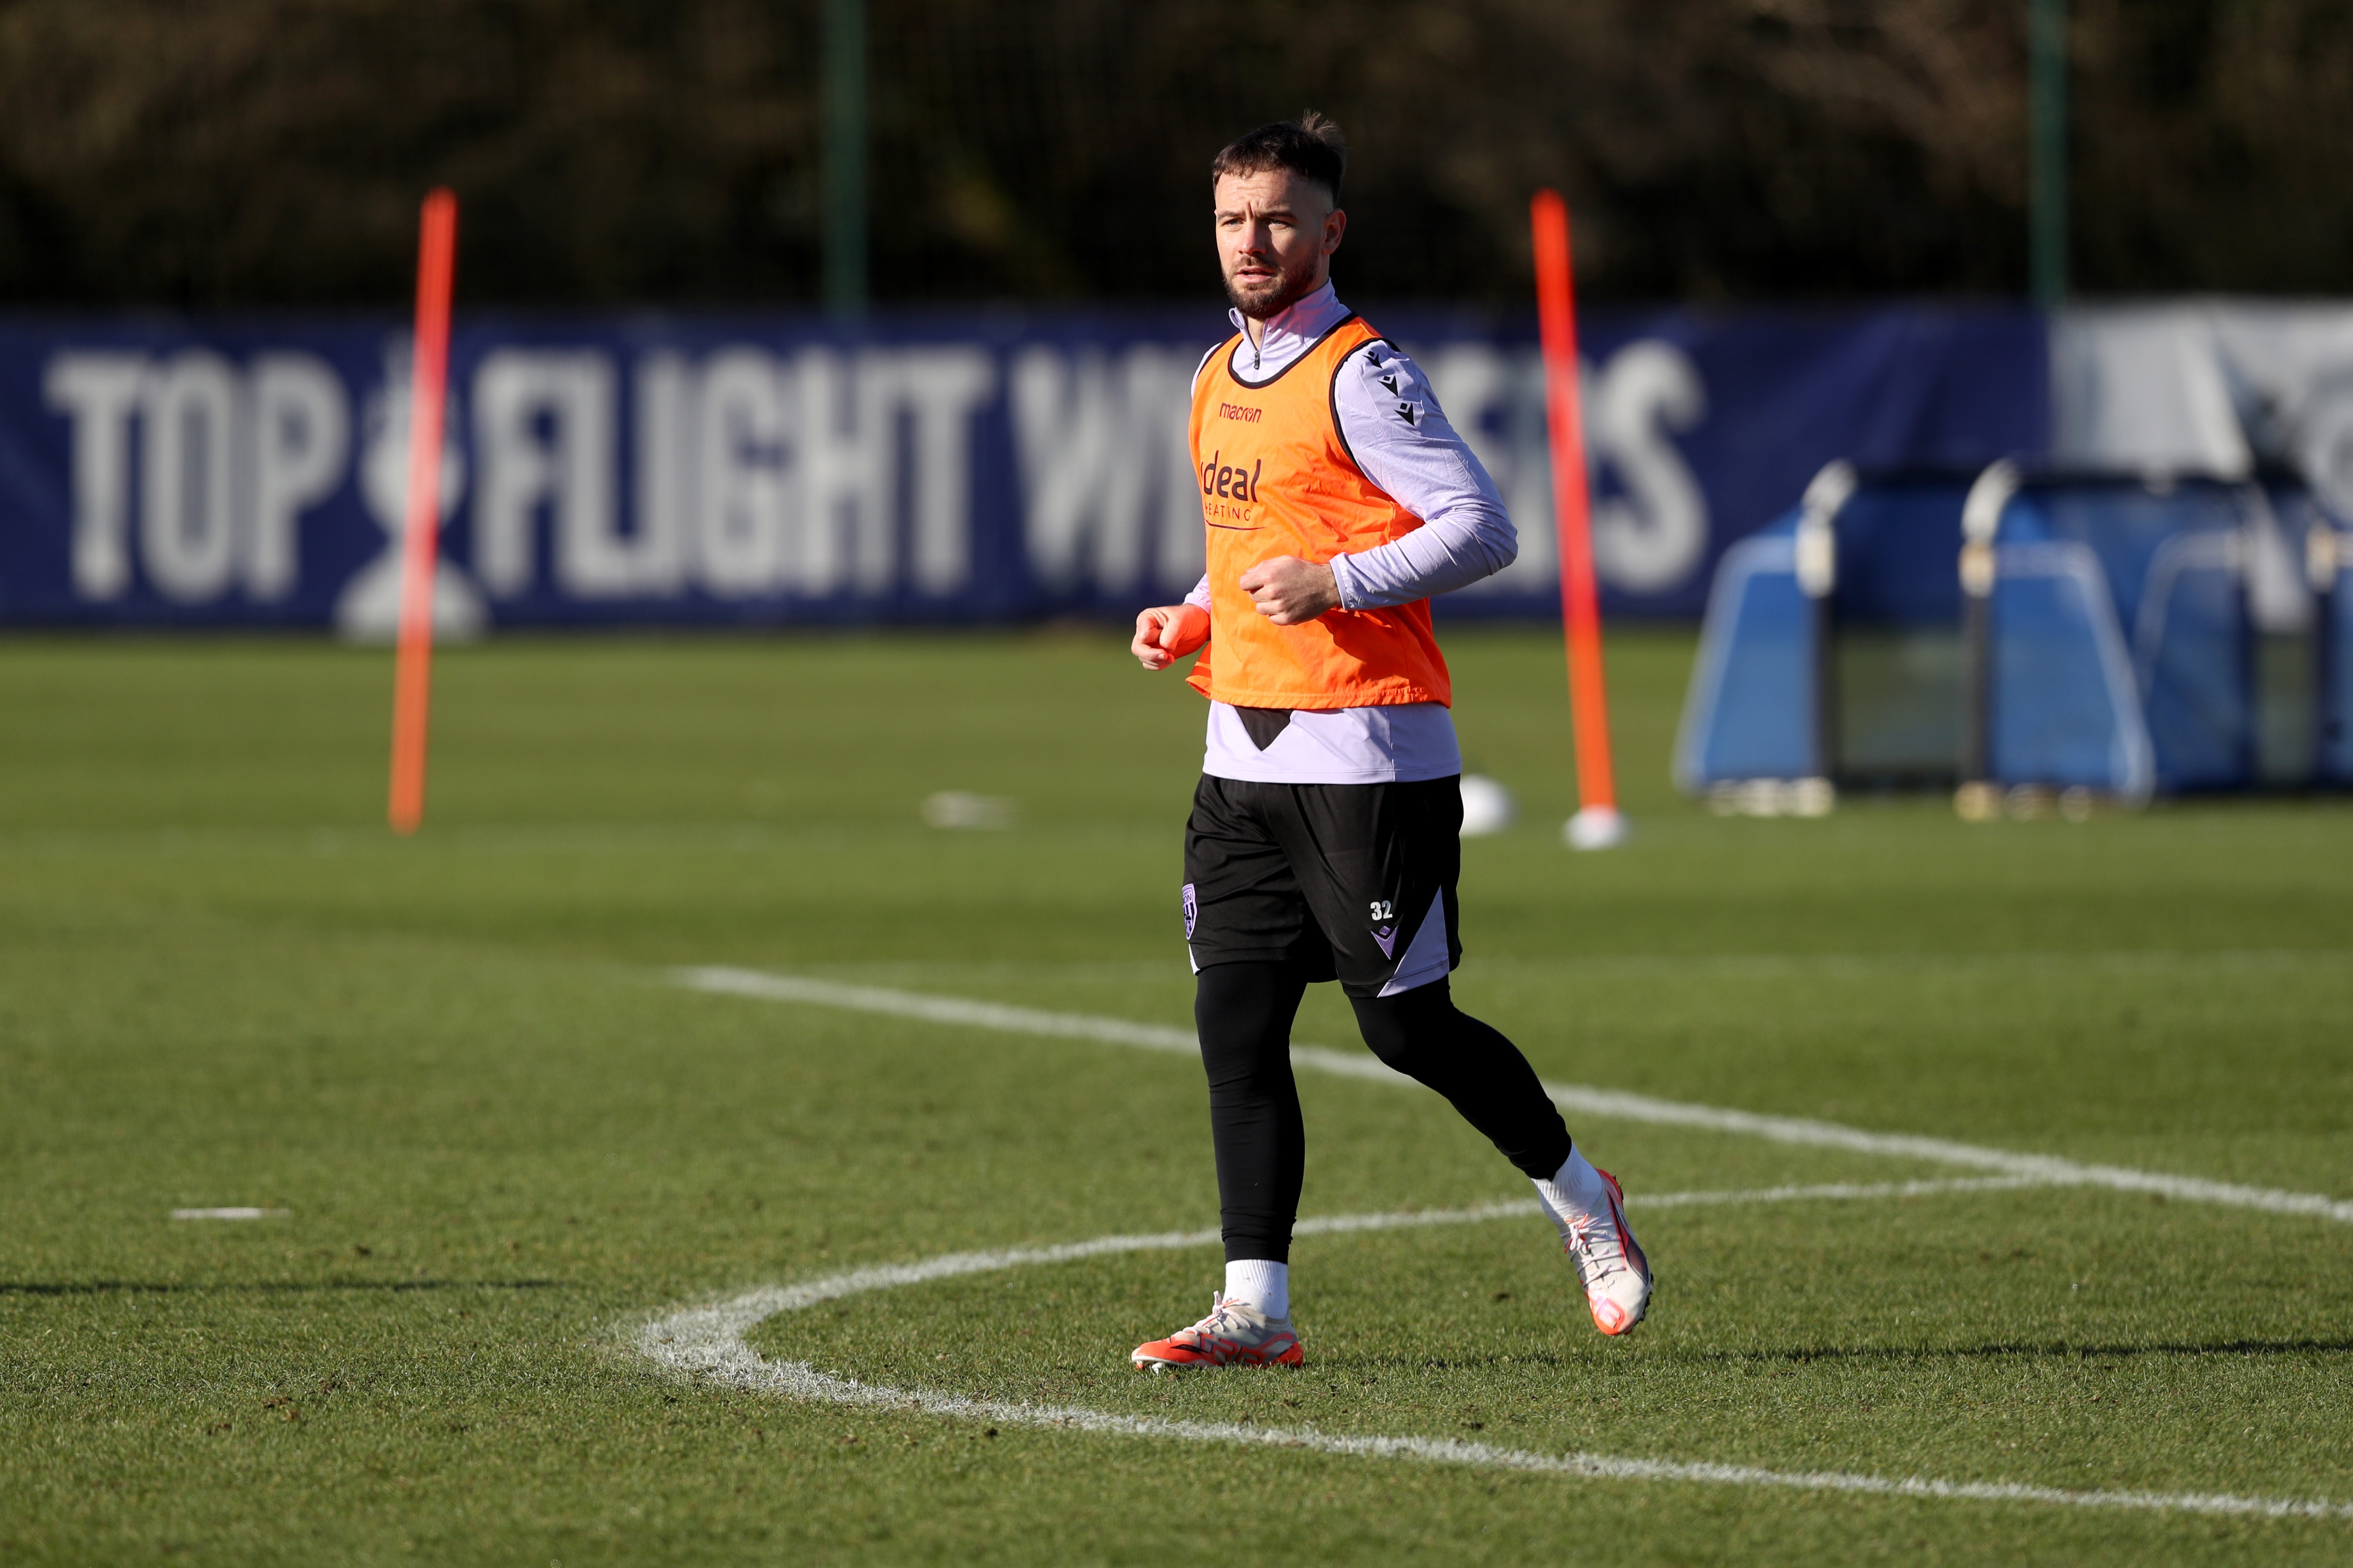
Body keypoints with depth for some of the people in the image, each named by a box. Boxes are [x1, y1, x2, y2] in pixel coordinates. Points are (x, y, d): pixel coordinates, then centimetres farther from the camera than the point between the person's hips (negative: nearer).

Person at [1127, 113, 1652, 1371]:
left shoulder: (1359, 375, -10)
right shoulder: (1220, 379, 15)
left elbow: (1482, 529, -14)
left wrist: (1334, 585, -22)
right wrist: (1193, 621, 11)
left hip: (1366, 750, -7)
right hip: (1245, 748, 7)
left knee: (1405, 1027, -2)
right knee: (1235, 1023, -1)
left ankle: (1581, 1200, 21)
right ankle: (1256, 1307, -1)